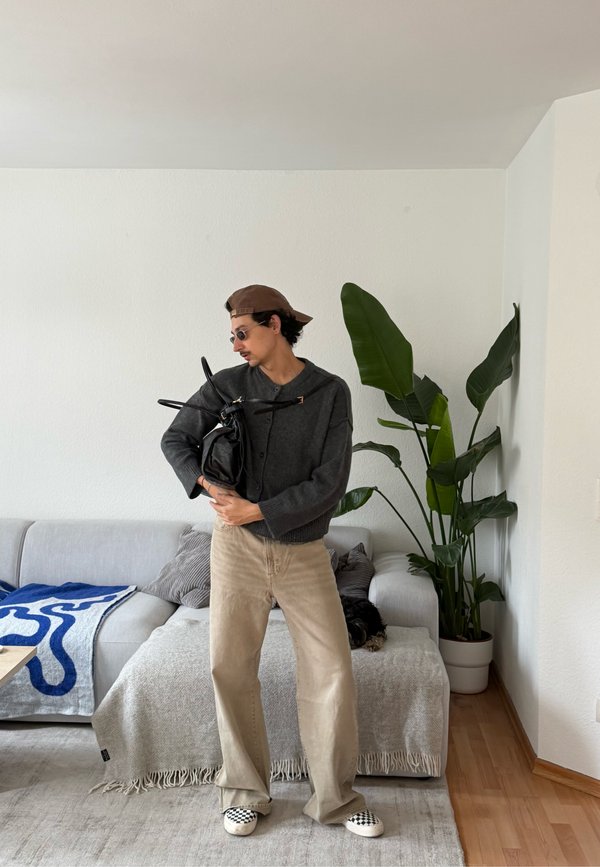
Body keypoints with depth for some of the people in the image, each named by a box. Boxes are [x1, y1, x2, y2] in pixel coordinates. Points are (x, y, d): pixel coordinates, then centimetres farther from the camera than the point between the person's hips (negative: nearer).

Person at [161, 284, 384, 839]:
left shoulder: (330, 392, -8)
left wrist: (256, 511, -17)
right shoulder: (229, 385, -2)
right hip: (238, 548, 1)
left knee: (332, 669, 0)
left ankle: (336, 797, 17)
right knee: (231, 669, 5)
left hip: (304, 552, -1)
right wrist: (211, 487, -14)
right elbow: (176, 440, 4)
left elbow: (330, 484, -13)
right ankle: (246, 791, 23)